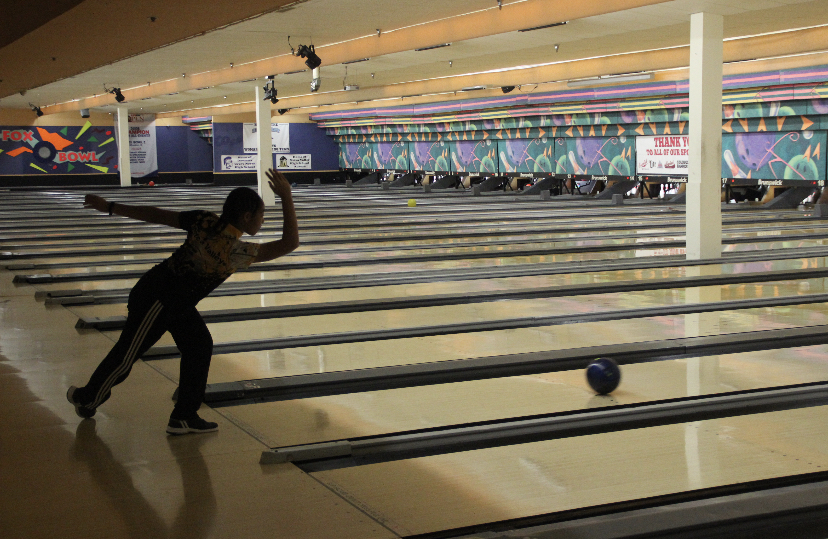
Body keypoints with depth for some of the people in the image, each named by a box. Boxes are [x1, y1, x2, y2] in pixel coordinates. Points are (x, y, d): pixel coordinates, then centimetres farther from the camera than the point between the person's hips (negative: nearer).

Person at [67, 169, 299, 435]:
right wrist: (286, 197, -34)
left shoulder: (206, 221, -10)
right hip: (157, 301, -8)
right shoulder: (234, 250, -30)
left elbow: (157, 215, -7)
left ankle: (185, 416, 20)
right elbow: (289, 243, -34)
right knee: (126, 355, 12)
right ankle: (87, 397, 36)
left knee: (199, 346, 11)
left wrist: (110, 207, -1)